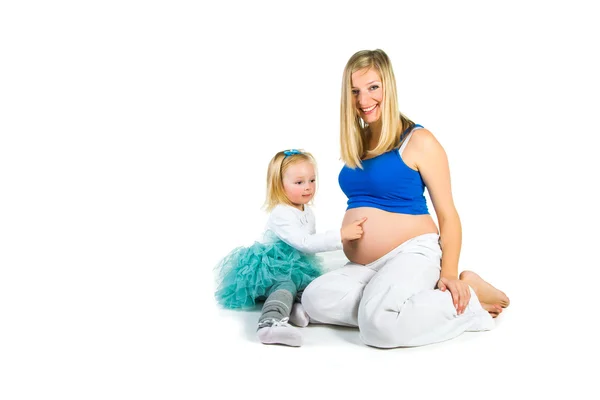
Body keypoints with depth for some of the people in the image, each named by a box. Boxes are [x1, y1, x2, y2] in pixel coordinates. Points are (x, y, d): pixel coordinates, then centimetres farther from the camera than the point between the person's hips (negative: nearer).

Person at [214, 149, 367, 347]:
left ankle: (296, 306, -36)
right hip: (270, 270, -9)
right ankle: (270, 321, -59)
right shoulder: (281, 214, -21)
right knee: (287, 284, -37)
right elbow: (304, 242, -33)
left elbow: (311, 243, 26)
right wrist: (340, 235, -39)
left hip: (296, 268, 9)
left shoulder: (308, 212, 10)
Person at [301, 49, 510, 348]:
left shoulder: (418, 141, -6)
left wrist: (449, 274, -14)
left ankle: (468, 300, -8)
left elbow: (447, 214, -6)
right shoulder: (355, 145, 13)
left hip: (412, 255, -7)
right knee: (315, 300, -19)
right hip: (363, 267, 7)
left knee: (380, 324, -33)